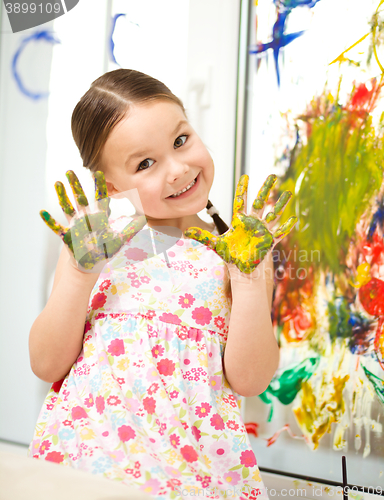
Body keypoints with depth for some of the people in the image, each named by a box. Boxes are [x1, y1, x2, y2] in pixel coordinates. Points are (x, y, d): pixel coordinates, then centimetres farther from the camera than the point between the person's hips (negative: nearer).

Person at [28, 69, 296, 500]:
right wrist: (81, 271, -10)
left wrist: (249, 274, -11)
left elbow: (249, 380, -3)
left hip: (194, 461, 0)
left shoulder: (244, 249, 2)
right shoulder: (93, 240, 4)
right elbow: (46, 366, 0)